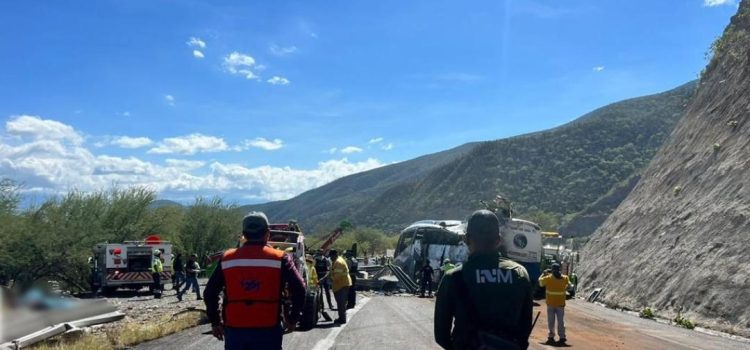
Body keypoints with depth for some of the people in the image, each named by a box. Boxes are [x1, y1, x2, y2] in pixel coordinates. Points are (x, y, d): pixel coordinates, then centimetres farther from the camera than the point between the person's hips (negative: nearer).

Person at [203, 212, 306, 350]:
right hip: (268, 330, -2)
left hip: (234, 329, 2)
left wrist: (215, 322, 16)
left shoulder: (227, 259, 4)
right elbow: (299, 290, -9)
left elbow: (210, 293, 6)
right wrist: (292, 319, 3)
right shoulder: (279, 259, -3)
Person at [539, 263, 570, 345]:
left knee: (551, 321, 8)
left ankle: (551, 336, 8)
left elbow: (540, 282, 8)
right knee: (561, 321, 6)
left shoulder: (548, 278, -9)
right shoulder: (564, 278, -2)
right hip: (561, 303, 1)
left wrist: (544, 274, 20)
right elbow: (568, 285, 18)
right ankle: (562, 337, 3)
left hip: (550, 303, -1)